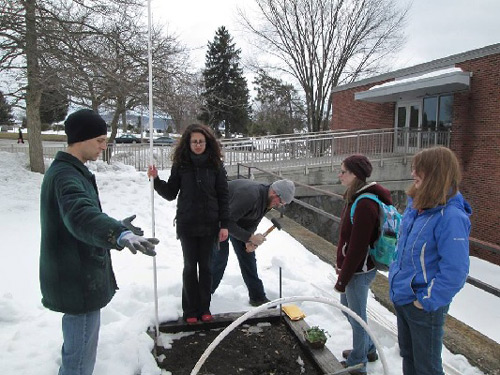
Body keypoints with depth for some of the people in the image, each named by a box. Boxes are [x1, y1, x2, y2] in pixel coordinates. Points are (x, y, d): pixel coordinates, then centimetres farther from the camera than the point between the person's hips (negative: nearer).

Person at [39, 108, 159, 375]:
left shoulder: (70, 171, 12)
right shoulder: (65, 175, -22)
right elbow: (81, 215, -43)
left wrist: (117, 227, 30)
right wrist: (119, 234, -60)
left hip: (78, 278, 11)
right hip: (79, 282, -11)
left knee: (76, 346, 27)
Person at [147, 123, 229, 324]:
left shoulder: (215, 165, -2)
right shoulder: (181, 165, -2)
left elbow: (223, 196, -1)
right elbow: (170, 193, 3)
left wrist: (224, 224, -4)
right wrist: (156, 180, -13)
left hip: (209, 224, 0)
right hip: (187, 224, 0)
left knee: (205, 266, 11)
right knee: (190, 266, 9)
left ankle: (204, 308, 25)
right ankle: (190, 310, 22)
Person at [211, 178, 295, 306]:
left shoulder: (267, 200, -11)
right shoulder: (249, 195, -40)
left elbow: (253, 221, 0)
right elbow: (228, 222, -38)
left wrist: (249, 240, -17)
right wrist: (250, 237, -34)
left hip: (236, 217, 8)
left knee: (247, 253, 5)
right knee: (220, 253, -11)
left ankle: (257, 296, 12)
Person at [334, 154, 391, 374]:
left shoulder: (365, 205, -26)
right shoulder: (355, 197, 4)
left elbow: (358, 247, -24)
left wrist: (342, 279, -17)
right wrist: (341, 265, 17)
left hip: (359, 271, -9)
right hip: (351, 265, 10)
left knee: (356, 316, 9)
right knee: (346, 306, 24)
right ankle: (368, 349, 45)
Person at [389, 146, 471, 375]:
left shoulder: (451, 216, -26)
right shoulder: (414, 206, 0)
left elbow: (455, 270, -27)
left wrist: (428, 301, -20)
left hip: (425, 306, -7)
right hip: (402, 297, 7)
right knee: (407, 355, 26)